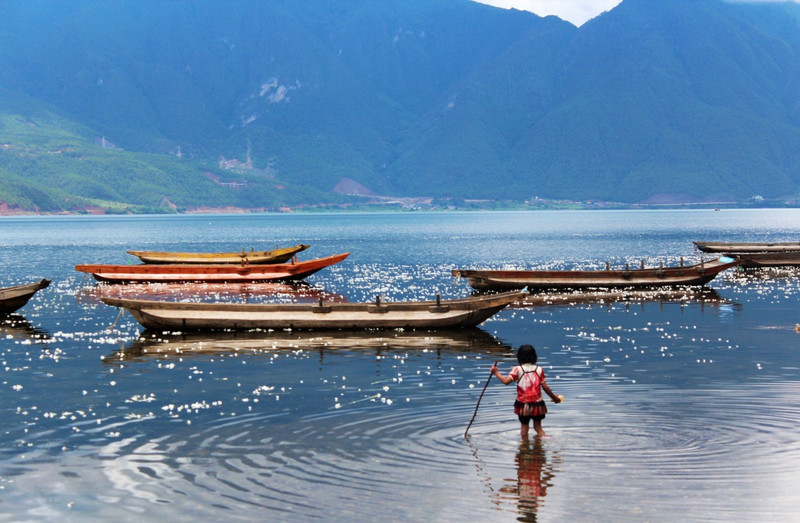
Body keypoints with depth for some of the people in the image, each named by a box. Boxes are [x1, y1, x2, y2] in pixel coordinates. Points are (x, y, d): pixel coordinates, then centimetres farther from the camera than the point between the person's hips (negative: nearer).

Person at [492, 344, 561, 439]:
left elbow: (506, 381, -16)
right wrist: (554, 398, 11)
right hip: (537, 404, 1)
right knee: (538, 426, 16)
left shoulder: (517, 370, -8)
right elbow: (545, 387, -2)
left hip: (523, 404, -1)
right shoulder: (539, 370, -3)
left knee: (524, 426, 13)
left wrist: (496, 372, -2)